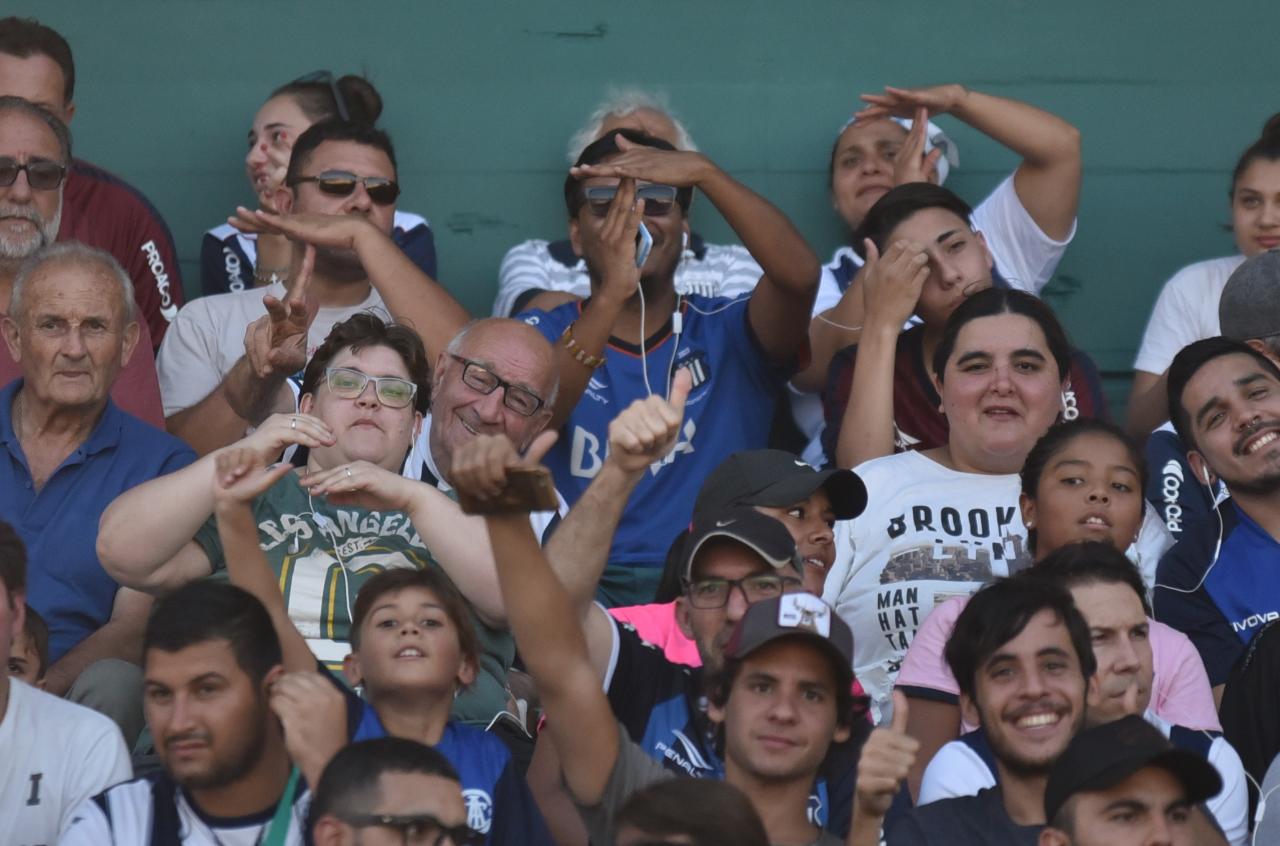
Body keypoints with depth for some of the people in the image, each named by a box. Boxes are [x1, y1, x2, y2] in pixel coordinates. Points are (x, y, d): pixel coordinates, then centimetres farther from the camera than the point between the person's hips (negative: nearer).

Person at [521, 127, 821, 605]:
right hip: (584, 587, -1)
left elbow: (799, 274, -10)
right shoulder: (540, 336, 12)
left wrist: (701, 170, -19)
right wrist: (613, 294, -23)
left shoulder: (727, 336, 11)